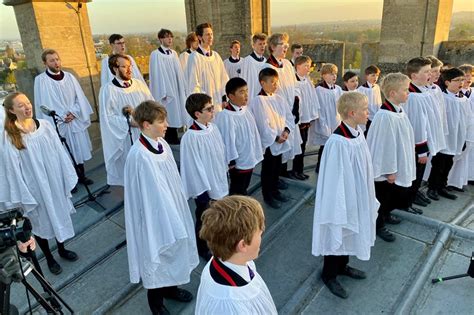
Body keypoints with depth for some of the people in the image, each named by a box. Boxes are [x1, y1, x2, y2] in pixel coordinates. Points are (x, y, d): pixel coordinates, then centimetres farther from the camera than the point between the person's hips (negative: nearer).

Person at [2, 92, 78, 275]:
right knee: (40, 221, 14)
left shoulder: (45, 125, -5)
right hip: (34, 187, -3)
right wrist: (23, 196, -12)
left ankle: (61, 249, 42)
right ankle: (49, 258, 34)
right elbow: (13, 169, -12)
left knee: (59, 214, 19)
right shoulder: (10, 137, -15)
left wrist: (67, 177, 2)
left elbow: (60, 152, 0)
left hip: (54, 181, 4)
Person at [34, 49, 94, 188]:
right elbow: (44, 104, -9)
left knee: (79, 148, 13)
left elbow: (79, 97, 2)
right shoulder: (40, 80, -6)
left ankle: (81, 175, 28)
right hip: (58, 123, -3)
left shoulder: (69, 76, 4)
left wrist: (73, 112, -12)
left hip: (76, 120, 4)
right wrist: (62, 117, -14)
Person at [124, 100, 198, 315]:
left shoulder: (161, 143, -3)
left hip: (170, 208, 8)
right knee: (156, 255, 13)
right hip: (155, 213, -8)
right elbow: (147, 194, -22)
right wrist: (166, 218, -16)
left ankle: (170, 288, 49)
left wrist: (177, 207, 13)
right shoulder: (139, 155, -28)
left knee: (172, 249, 24)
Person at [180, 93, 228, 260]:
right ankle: (202, 248, 38)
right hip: (204, 186, -7)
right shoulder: (190, 137, -26)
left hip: (218, 181, 7)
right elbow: (193, 166, -21)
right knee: (204, 219, 14)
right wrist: (202, 189, -17)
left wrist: (224, 175, 13)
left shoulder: (213, 128, -3)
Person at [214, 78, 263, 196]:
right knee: (237, 192, 10)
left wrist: (256, 154, 14)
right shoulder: (225, 116, -26)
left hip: (249, 159, 8)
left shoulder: (245, 110, 2)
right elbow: (228, 140, -23)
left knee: (244, 189, 25)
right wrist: (231, 162, -18)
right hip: (238, 162, -8)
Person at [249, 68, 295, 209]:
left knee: (277, 167, 19)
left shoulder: (279, 99, 6)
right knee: (268, 169, 6)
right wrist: (275, 137, -17)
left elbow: (289, 117, 7)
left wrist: (286, 130, -10)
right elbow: (263, 124, -19)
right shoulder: (258, 101, -15)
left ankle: (275, 190, 36)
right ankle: (267, 196, 21)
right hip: (268, 141, -7)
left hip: (281, 141, 7)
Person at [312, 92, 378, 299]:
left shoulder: (358, 133, -3)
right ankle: (329, 275, 34)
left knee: (349, 233, 24)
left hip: (357, 197, 8)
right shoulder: (338, 142, -30)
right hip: (342, 199, -8)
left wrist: (367, 198, 15)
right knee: (338, 235, 11)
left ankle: (342, 266, 47)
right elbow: (335, 179, -25)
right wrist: (340, 210, -19)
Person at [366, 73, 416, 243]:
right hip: (386, 168, -9)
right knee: (382, 196, 9)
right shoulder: (386, 116, -27)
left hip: (397, 165, 9)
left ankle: (385, 214, 47)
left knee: (393, 194, 25)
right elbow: (384, 144, -25)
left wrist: (396, 168, 16)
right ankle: (378, 225, 27)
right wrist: (390, 170, -19)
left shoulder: (399, 111, 2)